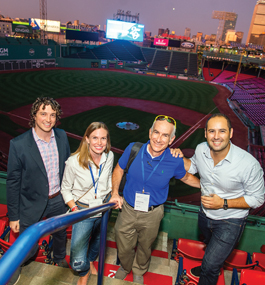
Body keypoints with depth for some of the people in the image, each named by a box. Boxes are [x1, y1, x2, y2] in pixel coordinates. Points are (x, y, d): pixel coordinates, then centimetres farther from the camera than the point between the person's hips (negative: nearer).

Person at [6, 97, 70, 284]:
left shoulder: (62, 136, -8)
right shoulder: (18, 144, -20)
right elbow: (13, 182, -13)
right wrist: (13, 216, -7)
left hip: (59, 200, 4)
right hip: (32, 205, -4)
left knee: (60, 234, 27)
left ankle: (59, 259, 60)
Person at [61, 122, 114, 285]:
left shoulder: (109, 156, -11)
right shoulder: (74, 162, -24)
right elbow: (66, 188, -9)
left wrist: (114, 194, 1)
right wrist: (74, 209, -17)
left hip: (104, 205, 4)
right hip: (83, 209, -4)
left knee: (98, 238, 30)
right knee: (78, 260, -5)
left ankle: (91, 260, 64)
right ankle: (85, 272, 33)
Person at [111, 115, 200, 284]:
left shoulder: (175, 161, -19)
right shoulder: (133, 149, -18)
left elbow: (186, 177, 5)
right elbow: (119, 169, 0)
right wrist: (115, 193, -8)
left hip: (152, 215, 0)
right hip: (128, 210, 1)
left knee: (144, 248, 26)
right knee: (124, 248, 21)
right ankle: (125, 267, 58)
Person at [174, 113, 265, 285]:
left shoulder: (249, 164, -32)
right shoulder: (201, 149, -19)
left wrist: (224, 203, -27)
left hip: (231, 222, -5)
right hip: (205, 214, 5)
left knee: (210, 267, 1)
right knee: (211, 247, 34)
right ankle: (212, 268, 67)